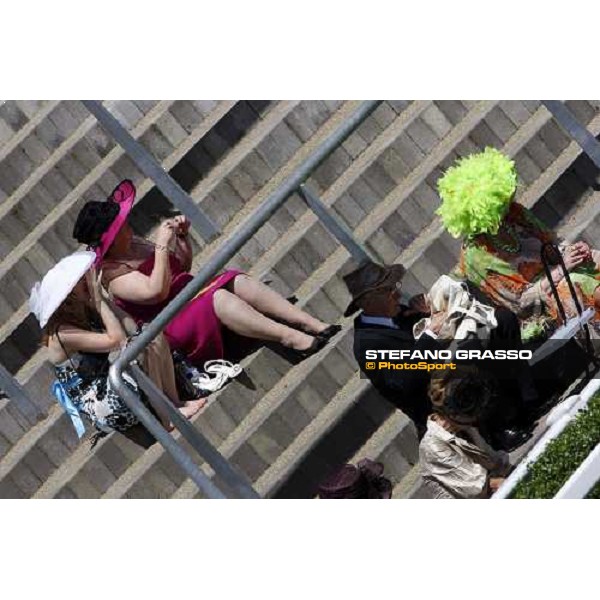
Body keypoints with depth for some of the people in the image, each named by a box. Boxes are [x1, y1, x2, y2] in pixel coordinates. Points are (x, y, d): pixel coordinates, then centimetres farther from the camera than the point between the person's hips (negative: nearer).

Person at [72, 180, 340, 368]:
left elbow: (183, 266, 21)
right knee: (218, 297, -33)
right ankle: (294, 339, -43)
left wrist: (182, 237, 4)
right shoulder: (112, 274, -12)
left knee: (237, 281, -15)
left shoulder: (134, 244, 15)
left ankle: (314, 325, -25)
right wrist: (161, 245, -23)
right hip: (177, 330, -9)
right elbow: (157, 291, -26)